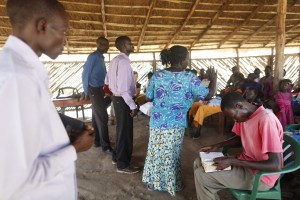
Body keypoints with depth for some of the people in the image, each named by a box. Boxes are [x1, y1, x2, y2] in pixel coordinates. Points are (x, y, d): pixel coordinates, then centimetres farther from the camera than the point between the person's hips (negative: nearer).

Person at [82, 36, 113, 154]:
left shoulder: (101, 58, 13)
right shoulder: (93, 56, -14)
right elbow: (85, 74, -13)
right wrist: (87, 92, -10)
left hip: (99, 89, 9)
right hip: (94, 89, -9)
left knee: (97, 116, 15)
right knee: (103, 117, -8)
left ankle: (97, 140, 27)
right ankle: (105, 146, 0)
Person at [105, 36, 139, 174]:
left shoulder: (115, 60, 11)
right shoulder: (124, 61, -20)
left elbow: (107, 80, 18)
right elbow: (123, 88, -26)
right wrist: (133, 106, -22)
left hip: (117, 98, 10)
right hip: (123, 100, -10)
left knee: (121, 129, 21)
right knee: (125, 131, 2)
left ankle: (117, 157, 37)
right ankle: (123, 164, 16)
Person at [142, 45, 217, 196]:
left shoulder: (157, 75, -3)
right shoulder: (189, 78, -13)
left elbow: (149, 97, 4)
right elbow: (209, 94, -6)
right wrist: (213, 78, 10)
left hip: (156, 122, 3)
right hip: (175, 125, -3)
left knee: (155, 152, 18)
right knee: (171, 155, 13)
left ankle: (152, 182, 33)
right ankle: (171, 184, 31)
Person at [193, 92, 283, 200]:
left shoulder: (266, 120, -27)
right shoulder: (243, 114, 0)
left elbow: (276, 165, -29)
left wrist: (233, 161, -27)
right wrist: (217, 146, 2)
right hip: (245, 163, 9)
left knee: (201, 175, -15)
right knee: (199, 162, 5)